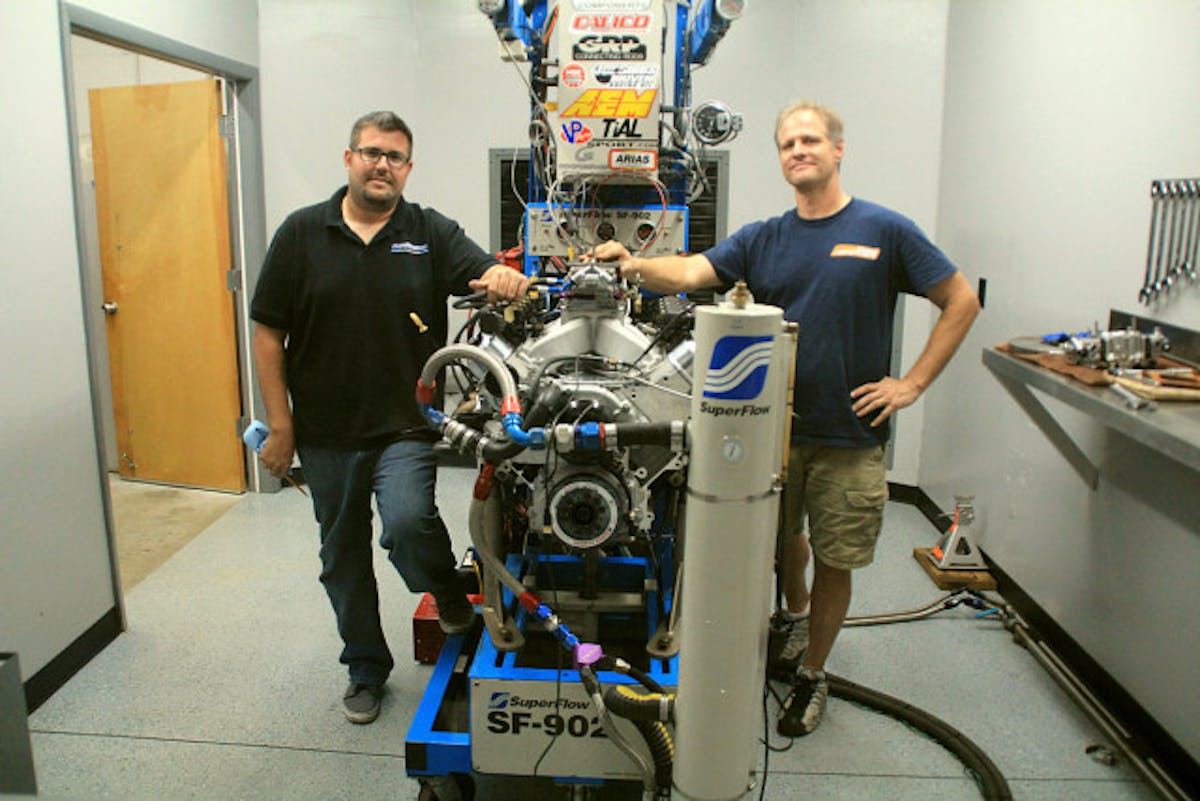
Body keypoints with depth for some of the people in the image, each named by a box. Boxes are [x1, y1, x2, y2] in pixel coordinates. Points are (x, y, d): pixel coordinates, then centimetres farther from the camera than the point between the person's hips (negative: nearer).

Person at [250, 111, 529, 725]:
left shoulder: (431, 233, 1)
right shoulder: (302, 232, 1)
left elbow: (484, 273, -12)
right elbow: (268, 333, 1)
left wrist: (506, 277, -38)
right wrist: (280, 425, -3)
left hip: (406, 427, -2)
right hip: (325, 432, 2)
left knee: (407, 521, -25)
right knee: (343, 557, 14)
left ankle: (450, 592, 9)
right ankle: (365, 668, 35)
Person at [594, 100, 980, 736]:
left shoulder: (884, 230, -4)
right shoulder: (762, 240, 5)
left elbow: (961, 301, 0)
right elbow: (689, 272, -9)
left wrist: (913, 384, -6)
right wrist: (634, 266, -29)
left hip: (850, 433, -3)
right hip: (774, 423, 3)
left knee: (834, 559, 9)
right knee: (781, 537, 20)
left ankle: (812, 676, 30)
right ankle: (795, 620, 50)